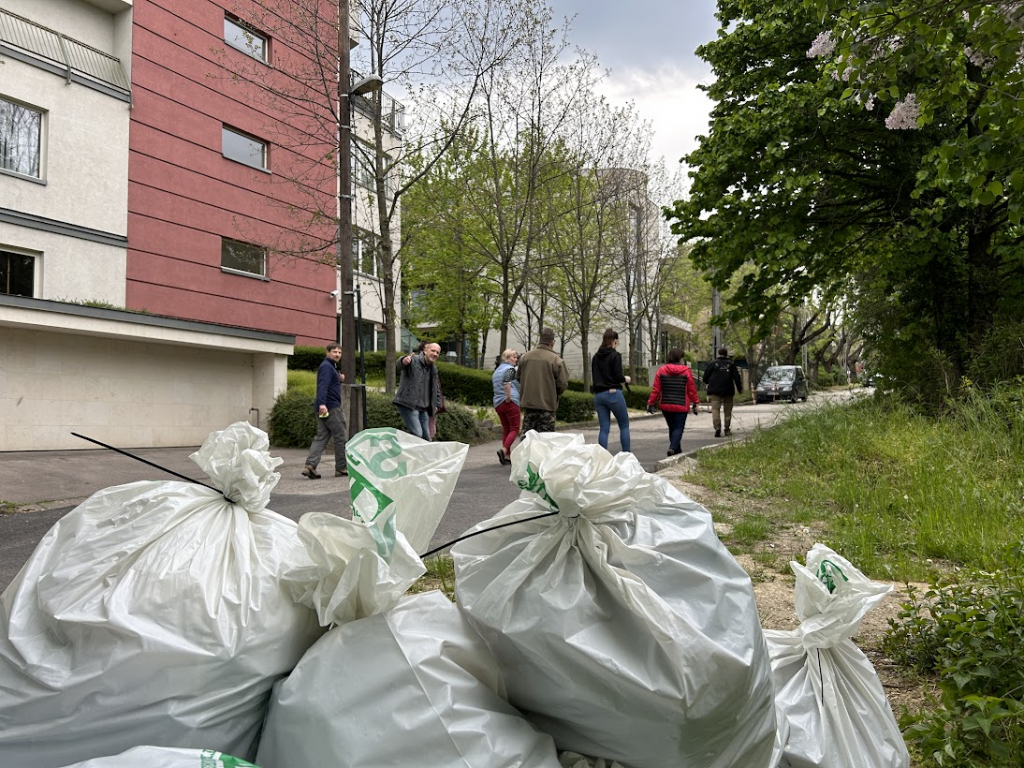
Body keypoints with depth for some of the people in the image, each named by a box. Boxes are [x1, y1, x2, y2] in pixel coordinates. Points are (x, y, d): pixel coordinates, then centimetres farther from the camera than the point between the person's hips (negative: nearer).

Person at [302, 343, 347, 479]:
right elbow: (323, 385, -24)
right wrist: (322, 403, -35)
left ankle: (310, 465, -6)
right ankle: (341, 468, 8)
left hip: (324, 407, 10)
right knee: (340, 437, 0)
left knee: (321, 437, 4)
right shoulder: (327, 366, -10)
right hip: (331, 407, -10)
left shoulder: (331, 366, 22)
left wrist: (339, 380, 10)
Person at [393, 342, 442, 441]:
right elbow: (398, 365, -30)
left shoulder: (433, 369, 17)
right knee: (417, 434, -20)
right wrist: (403, 361, -54)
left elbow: (436, 388, 30)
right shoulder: (414, 360, -8)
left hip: (423, 408, 8)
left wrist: (437, 404, 23)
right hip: (408, 405, -8)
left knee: (426, 438, 7)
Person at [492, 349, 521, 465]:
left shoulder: (497, 370, 18)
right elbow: (506, 382, -25)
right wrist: (508, 397, -20)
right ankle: (504, 450, -22)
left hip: (497, 403, 8)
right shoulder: (510, 369, -7)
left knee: (505, 429, 12)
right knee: (514, 429, -3)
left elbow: (492, 380, 28)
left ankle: (507, 456, 8)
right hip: (510, 402, -8)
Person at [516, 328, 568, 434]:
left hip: (527, 403, 4)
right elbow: (563, 383, -10)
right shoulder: (556, 360, -10)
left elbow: (519, 378, 12)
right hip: (547, 405, -4)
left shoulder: (525, 357, 3)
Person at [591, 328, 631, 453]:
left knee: (604, 428, 6)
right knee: (624, 425, 7)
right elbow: (618, 377, -13)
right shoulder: (615, 355, -7)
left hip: (598, 395, 5)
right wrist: (625, 379, 9)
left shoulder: (596, 357, 11)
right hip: (613, 393, -5)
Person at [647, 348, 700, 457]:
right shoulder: (686, 371, -5)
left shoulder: (661, 370, 0)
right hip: (681, 406, -3)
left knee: (672, 428, 15)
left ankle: (677, 450, 21)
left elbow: (655, 389, -2)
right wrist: (695, 403, 9)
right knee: (678, 428, 0)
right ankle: (673, 448, -20)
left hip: (665, 405, 3)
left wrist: (651, 403, 3)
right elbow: (692, 389, -1)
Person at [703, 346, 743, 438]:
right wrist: (739, 388, 12)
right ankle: (727, 429, 16)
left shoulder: (713, 363, 1)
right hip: (728, 391, 2)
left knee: (715, 409, -7)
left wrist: (709, 384, 23)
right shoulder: (731, 364, 3)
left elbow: (705, 378, 2)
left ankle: (717, 427, -26)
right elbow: (737, 378, 1)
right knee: (728, 411, 13)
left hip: (714, 390, -2)